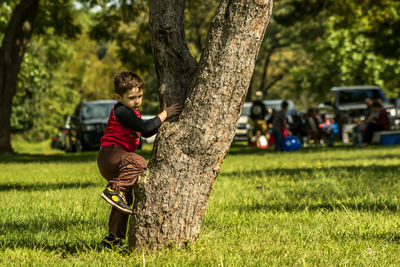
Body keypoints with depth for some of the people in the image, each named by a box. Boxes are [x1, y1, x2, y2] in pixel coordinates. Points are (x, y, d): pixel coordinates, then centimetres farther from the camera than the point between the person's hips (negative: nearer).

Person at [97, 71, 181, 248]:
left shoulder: (132, 112, 20)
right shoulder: (121, 112, -14)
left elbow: (146, 133, 27)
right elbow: (145, 128, -21)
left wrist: (164, 118, 18)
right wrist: (163, 115, -13)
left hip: (114, 163, 11)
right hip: (110, 154, -11)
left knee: (126, 200, 13)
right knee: (138, 164, -37)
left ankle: (113, 238, 18)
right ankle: (114, 190, -36)